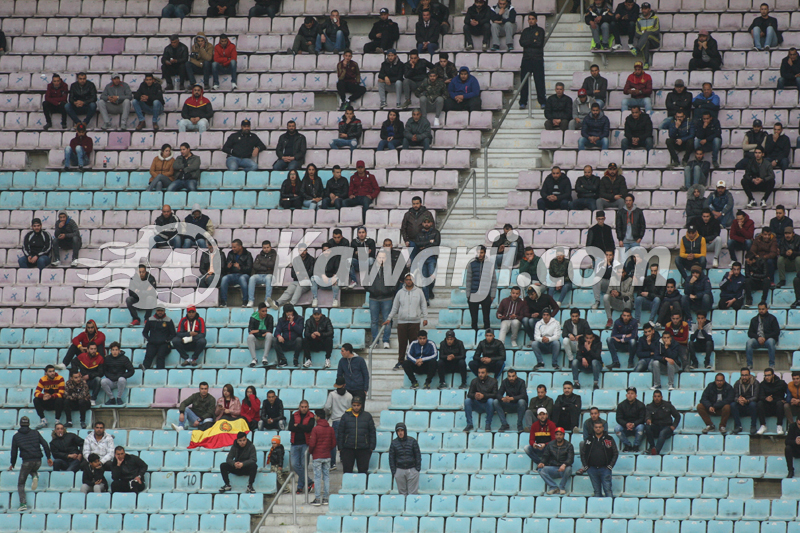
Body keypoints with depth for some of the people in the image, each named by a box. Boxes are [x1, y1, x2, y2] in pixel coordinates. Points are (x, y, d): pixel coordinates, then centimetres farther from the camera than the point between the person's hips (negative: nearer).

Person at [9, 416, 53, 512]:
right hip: (38, 461, 3)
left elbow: (14, 451, 10)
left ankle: (23, 503, -11)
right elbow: (45, 445, 4)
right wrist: (49, 457, 9)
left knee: (21, 483, 6)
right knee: (32, 470, 37)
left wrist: (12, 464, 23)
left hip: (26, 461, -3)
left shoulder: (16, 436, 9)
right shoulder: (35, 433, 13)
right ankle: (35, 476, 0)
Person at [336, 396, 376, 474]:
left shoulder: (367, 416, 5)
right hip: (348, 449, 0)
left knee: (363, 470, 2)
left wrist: (372, 447, 3)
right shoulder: (346, 416, 4)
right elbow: (340, 433, 6)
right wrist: (340, 448, 1)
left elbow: (372, 433, 8)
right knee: (347, 470, 3)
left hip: (363, 449, 0)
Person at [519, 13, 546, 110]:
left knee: (539, 81, -6)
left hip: (537, 59, -3)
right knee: (524, 82, -1)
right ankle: (523, 102, 3)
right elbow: (521, 42, 1)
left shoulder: (540, 30, 7)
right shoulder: (525, 31, 17)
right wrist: (533, 41, -6)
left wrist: (528, 43, -3)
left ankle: (543, 102, -3)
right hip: (526, 58, 3)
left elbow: (539, 43, -7)